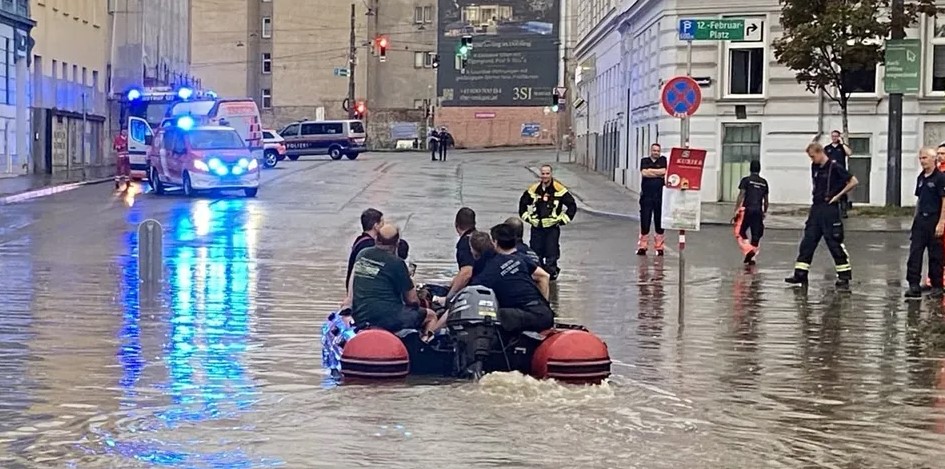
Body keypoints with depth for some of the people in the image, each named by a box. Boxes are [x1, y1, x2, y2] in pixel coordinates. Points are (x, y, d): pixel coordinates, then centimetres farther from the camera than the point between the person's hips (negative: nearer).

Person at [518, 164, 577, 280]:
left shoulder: (559, 189, -6)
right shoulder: (533, 189, 5)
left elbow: (572, 205, -1)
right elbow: (522, 204, 21)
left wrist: (563, 219, -3)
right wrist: (527, 217, 12)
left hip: (552, 227, -3)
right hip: (536, 227, 3)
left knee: (552, 253, -3)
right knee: (536, 252, 6)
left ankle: (552, 273, 8)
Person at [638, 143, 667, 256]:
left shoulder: (663, 160, 10)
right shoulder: (645, 160, 9)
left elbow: (664, 171, -8)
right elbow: (644, 172, -8)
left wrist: (650, 171, -3)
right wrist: (659, 174, -5)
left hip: (660, 196, 0)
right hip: (646, 196, 0)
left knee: (659, 221, 3)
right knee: (645, 221, 0)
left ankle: (659, 247, 9)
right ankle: (642, 246, 6)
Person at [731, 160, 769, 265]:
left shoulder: (746, 180, -1)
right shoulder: (764, 182, 12)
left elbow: (741, 196, -7)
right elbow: (766, 200, 15)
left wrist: (736, 210, -6)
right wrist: (764, 212, 26)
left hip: (747, 209, -4)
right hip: (758, 211, 4)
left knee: (740, 232, 6)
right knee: (756, 235, 7)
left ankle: (748, 250, -15)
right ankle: (752, 258, 5)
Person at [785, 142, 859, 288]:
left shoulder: (834, 167, -12)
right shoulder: (814, 167, 10)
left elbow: (854, 182, -12)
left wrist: (838, 196, -11)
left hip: (830, 209, -7)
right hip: (816, 208, 7)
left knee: (834, 243, -3)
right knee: (807, 241, 3)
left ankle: (844, 276, 5)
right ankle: (800, 274, 4)